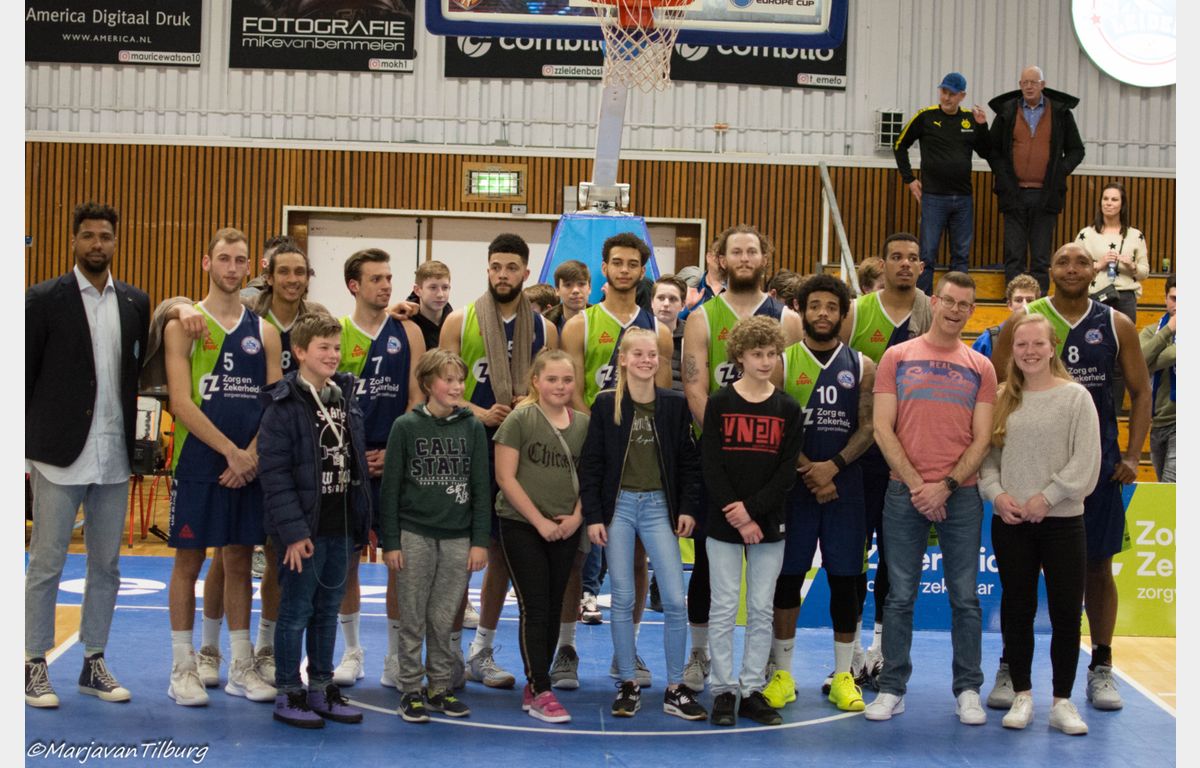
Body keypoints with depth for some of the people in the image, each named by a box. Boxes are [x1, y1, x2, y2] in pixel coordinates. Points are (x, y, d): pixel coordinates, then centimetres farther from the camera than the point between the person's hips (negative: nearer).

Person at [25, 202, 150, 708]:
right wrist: (25, 446, -4)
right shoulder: (44, 299, -3)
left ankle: (93, 663, 22)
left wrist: (138, 441, 4)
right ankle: (35, 666, 14)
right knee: (45, 564, 3)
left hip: (115, 457, 4)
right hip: (60, 455, -4)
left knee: (106, 565, 11)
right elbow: (24, 374, -2)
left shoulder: (136, 302, 9)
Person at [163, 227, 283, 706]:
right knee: (189, 560, 2)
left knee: (240, 561, 9)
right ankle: (183, 668, 12)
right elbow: (181, 403, -10)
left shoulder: (264, 331, 10)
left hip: (250, 465, 3)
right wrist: (231, 451, -15)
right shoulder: (184, 324, -1)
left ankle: (241, 668, 17)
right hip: (198, 462, -3)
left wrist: (252, 454, -9)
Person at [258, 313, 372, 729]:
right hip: (303, 528, -6)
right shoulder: (284, 405, -11)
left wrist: (363, 520, 9)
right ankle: (287, 694, 15)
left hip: (342, 527, 6)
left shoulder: (347, 399, 9)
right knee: (296, 611, 3)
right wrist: (293, 530, -18)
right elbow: (274, 472, -15)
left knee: (328, 611, 14)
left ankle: (321, 688, 25)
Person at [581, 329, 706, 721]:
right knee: (622, 600, 4)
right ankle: (627, 684, 15)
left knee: (675, 600, -4)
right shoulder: (606, 404, -1)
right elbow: (591, 464, 0)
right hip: (619, 505, -1)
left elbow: (689, 460, 7)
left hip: (659, 506, 1)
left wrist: (687, 508, -1)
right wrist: (593, 516, -5)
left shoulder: (674, 404, 2)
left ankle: (675, 689, 7)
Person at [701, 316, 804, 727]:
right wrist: (738, 519, -13)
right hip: (723, 523, -2)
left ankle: (752, 690, 14)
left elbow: (787, 470, -1)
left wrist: (752, 508, -13)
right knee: (723, 609, 1)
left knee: (761, 611, 6)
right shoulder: (719, 403, -1)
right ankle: (724, 690, 10)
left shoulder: (788, 409, 4)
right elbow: (711, 465, -6)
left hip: (769, 523, 2)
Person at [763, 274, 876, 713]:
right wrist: (808, 472, -12)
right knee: (788, 575, 2)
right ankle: (782, 672, 14)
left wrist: (834, 466, -14)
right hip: (793, 484, -1)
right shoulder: (782, 363, 3)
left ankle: (843, 675, 15)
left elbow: (868, 427, 1)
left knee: (845, 577, 3)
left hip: (845, 483, 1)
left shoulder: (861, 366, 7)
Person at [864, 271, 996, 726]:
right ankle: (892, 689, 11)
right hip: (905, 494, -1)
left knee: (965, 598, 4)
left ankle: (968, 691, 14)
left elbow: (981, 439, 3)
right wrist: (916, 484, -10)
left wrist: (946, 485, -10)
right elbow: (883, 429, -1)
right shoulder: (898, 357, 5)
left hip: (960, 495, 1)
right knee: (900, 597, 3)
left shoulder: (980, 367, 8)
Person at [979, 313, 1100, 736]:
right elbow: (987, 454, 6)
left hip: (1062, 522, -3)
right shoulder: (1002, 398, 8)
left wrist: (1046, 498, -13)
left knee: (1066, 614, 2)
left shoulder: (1075, 396, -3)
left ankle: (1062, 702, 14)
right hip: (1010, 523, 3)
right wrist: (996, 493, -9)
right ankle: (1022, 696, 21)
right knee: (1017, 610, 9)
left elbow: (1085, 462, -8)